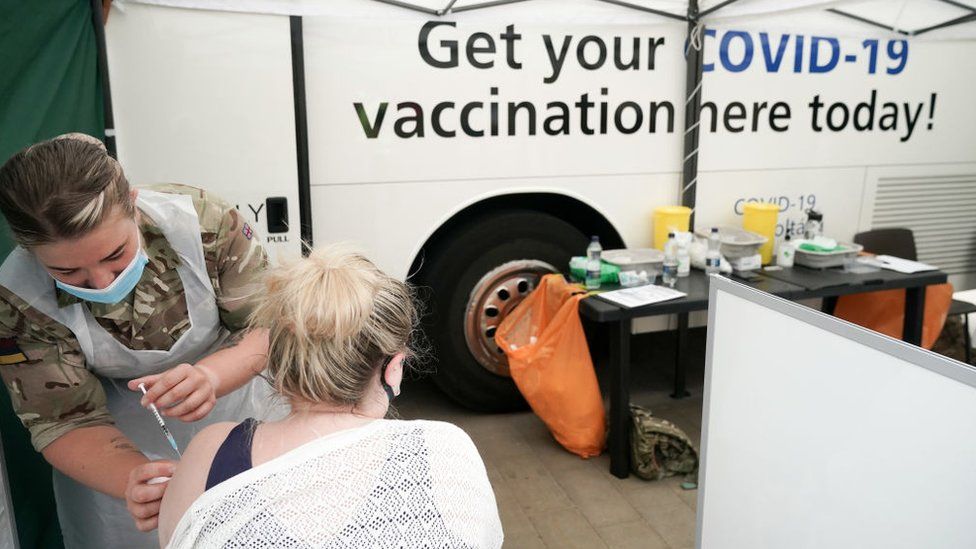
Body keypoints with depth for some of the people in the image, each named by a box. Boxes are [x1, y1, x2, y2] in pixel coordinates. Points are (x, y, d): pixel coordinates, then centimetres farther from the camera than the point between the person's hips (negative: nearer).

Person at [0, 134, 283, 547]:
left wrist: (210, 375, -42)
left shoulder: (202, 220, -28)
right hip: (119, 442, 0)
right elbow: (65, 421, -20)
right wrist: (131, 480, -40)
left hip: (233, 407, 1)